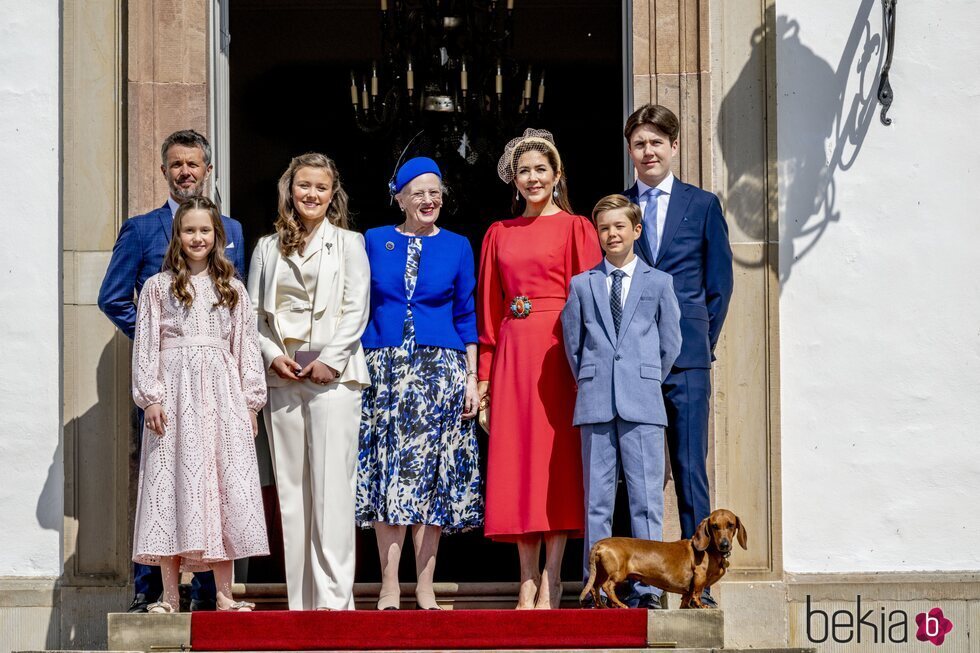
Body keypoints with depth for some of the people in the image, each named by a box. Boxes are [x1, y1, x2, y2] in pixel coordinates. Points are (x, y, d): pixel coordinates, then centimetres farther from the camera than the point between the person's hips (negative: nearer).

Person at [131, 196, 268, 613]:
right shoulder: (158, 287, 7)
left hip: (221, 392, 2)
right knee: (173, 482, -5)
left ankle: (224, 594, 1)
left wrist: (250, 401, 6)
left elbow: (246, 345, 12)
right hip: (175, 391, -2)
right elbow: (145, 345, 2)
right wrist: (151, 397, -7)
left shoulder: (232, 290, 14)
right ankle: (170, 596, -3)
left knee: (225, 485, -2)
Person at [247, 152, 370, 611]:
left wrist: (330, 361, -10)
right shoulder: (268, 247, 16)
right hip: (281, 379, 3)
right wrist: (271, 355, -4)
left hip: (332, 375, -3)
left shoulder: (348, 243, 8)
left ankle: (334, 598, -11)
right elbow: (253, 312, 13)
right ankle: (300, 600, 5)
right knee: (290, 487, 2)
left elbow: (356, 310, 1)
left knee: (332, 486, -10)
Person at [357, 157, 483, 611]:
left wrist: (472, 378, 3)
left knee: (431, 475, -1)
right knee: (387, 473, -4)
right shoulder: (375, 241, 9)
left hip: (440, 369, 0)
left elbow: (466, 316, 9)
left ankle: (425, 587, 4)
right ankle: (389, 589, -2)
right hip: (384, 367, 0)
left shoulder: (457, 247, 8)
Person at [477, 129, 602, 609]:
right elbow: (489, 307, 14)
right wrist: (485, 374, 7)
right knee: (514, 460, 1)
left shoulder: (575, 228, 4)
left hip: (558, 352, -4)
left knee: (557, 457, -5)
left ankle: (551, 579, -3)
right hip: (512, 352, 4)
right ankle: (528, 581, 4)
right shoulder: (499, 234, 15)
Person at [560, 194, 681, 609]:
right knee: (596, 498, 3)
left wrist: (648, 381, 11)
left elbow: (671, 342, 11)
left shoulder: (658, 283, 8)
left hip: (642, 403, -1)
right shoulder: (582, 284, 11)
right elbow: (572, 341, 15)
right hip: (595, 403, 1)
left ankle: (648, 585, 0)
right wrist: (588, 383, 10)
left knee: (646, 496, -3)